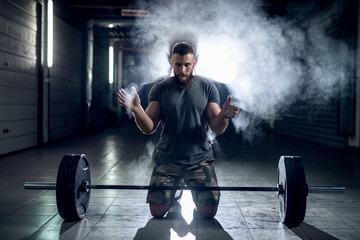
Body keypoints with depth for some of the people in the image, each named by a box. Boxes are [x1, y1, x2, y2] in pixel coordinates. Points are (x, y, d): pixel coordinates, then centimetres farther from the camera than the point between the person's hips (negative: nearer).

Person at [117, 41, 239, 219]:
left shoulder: (207, 88, 0)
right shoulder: (159, 89, 1)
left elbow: (216, 129, -5)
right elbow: (149, 128, -5)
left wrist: (223, 115, -28)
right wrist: (136, 109, -24)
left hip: (199, 159, 0)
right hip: (167, 159, 1)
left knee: (209, 210, -12)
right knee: (157, 210, -10)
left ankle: (196, 198, 25)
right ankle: (175, 194, 25)